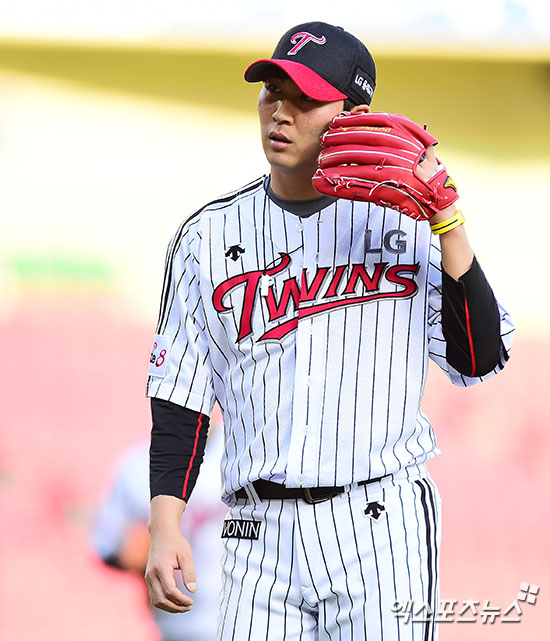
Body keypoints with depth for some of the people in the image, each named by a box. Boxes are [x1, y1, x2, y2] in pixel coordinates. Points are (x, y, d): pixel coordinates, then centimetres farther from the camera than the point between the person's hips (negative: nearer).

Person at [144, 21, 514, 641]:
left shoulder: (405, 221, 5)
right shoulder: (209, 234, 10)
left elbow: (479, 360, -4)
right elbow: (179, 399, 9)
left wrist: (448, 225, -10)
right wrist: (164, 525, -2)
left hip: (383, 526, -2)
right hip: (260, 537, 2)